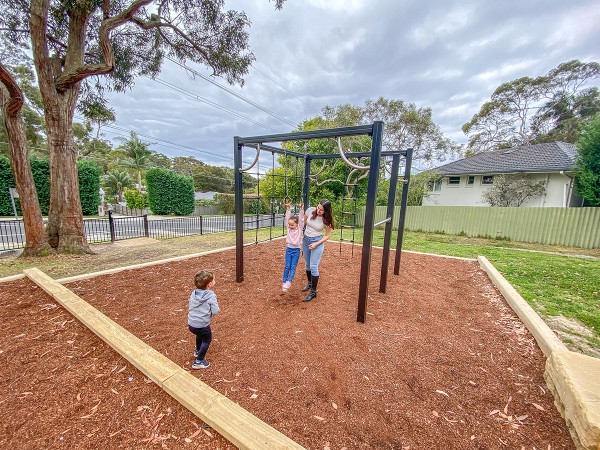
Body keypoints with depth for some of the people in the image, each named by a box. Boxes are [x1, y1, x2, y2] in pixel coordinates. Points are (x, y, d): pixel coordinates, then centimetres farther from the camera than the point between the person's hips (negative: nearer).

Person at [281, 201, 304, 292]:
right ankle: (284, 281, 12)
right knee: (287, 266, 3)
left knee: (293, 267, -3)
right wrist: (288, 208, -10)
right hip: (289, 249, 2)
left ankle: (288, 282, -8)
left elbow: (301, 219, -12)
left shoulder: (300, 228, -3)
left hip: (296, 250, -2)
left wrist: (301, 209, -22)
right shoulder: (289, 228, 3)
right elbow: (287, 218, -3)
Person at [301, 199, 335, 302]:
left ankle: (313, 292, 10)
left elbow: (327, 235, -7)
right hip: (305, 240, 5)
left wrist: (316, 244, -17)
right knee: (307, 264, 18)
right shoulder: (310, 211, -13)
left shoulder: (327, 220, -18)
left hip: (317, 242, -4)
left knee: (313, 266, -6)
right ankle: (310, 283, 43)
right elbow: (302, 222, 4)